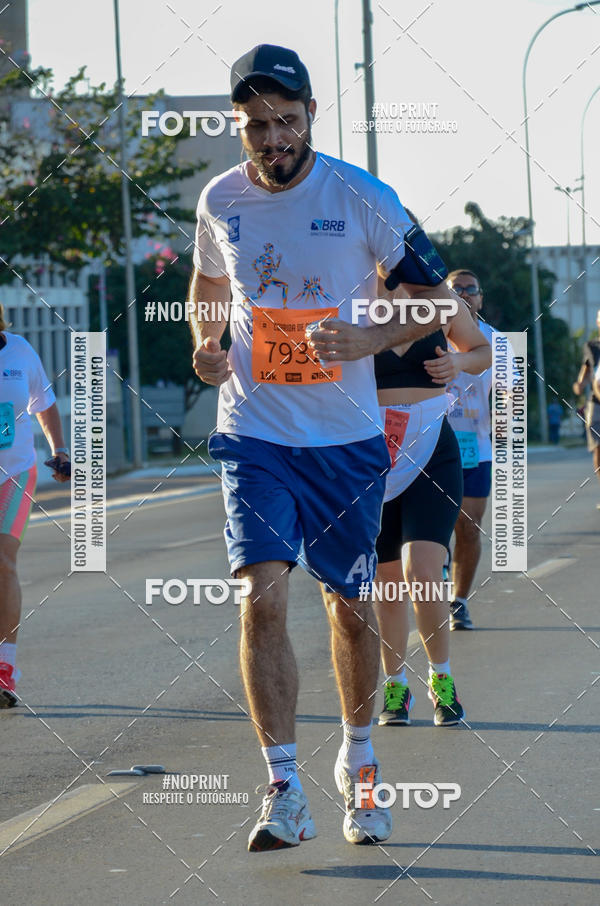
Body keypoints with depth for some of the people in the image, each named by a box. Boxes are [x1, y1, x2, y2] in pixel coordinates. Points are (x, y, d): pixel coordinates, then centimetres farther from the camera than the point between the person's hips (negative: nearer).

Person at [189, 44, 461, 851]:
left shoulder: (363, 199, -9)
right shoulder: (221, 201, 1)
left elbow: (433, 297, -3)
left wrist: (369, 339, -21)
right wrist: (205, 343, 1)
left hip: (347, 437, -1)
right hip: (256, 433, 1)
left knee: (350, 606, 10)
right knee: (263, 595, -16)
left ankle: (357, 763, 33)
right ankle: (284, 792, -14)